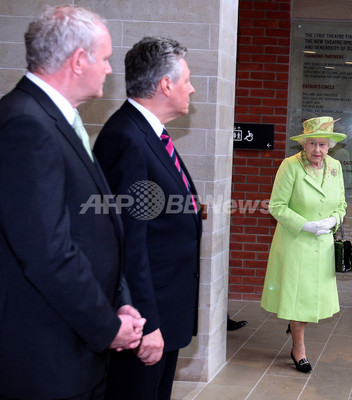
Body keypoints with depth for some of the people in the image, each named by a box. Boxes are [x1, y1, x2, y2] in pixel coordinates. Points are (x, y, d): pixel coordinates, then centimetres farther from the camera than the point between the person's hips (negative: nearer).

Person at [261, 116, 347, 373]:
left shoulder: (335, 167, 1)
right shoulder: (291, 166, -15)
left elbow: (341, 204, 11)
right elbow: (277, 206, -13)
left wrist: (333, 220, -10)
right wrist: (306, 225, -19)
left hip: (323, 244, 5)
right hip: (295, 243, -5)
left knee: (318, 296, 10)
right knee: (297, 294, 3)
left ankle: (296, 325, 41)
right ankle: (299, 350, 20)